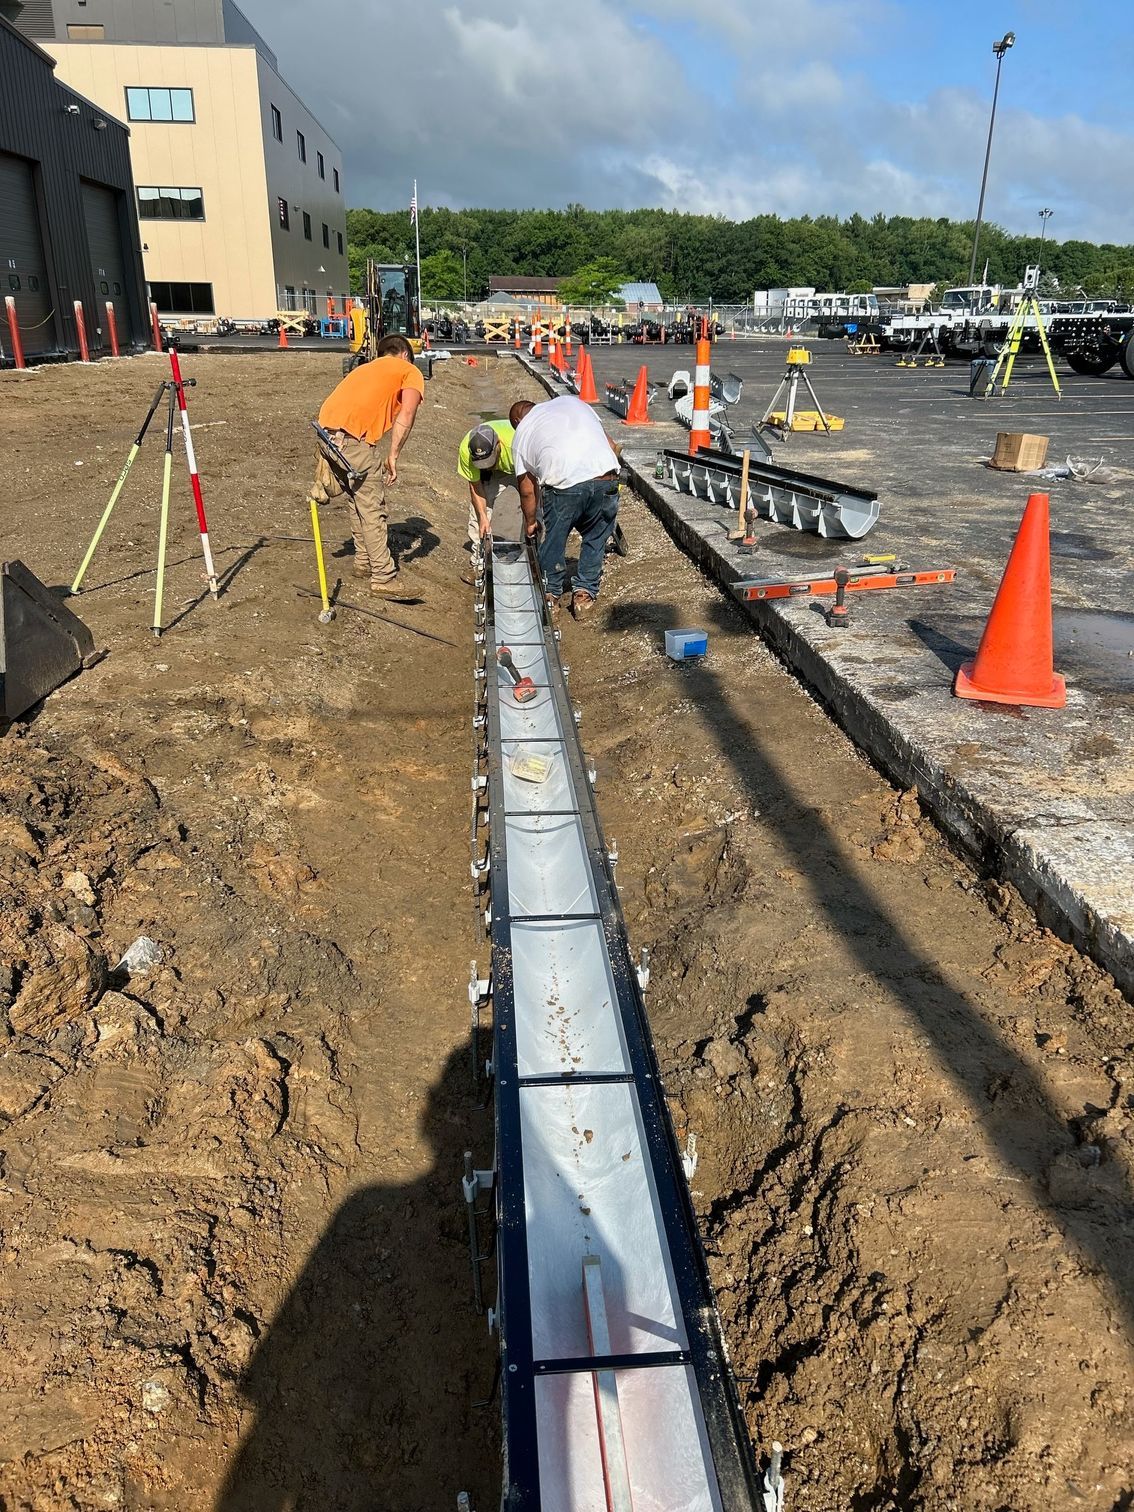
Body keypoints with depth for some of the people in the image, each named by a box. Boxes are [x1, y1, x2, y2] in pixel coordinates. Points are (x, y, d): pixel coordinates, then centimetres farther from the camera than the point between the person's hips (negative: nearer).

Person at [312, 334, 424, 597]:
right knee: (372, 509, -2)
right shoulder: (410, 371, 13)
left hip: (325, 429, 7)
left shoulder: (367, 368, 33)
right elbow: (406, 414, -6)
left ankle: (364, 562, 32)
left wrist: (332, 464, 25)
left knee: (358, 500, 22)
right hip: (351, 437, -7)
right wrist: (393, 455, -7)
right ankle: (384, 578, 0)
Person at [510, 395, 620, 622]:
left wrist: (530, 522, 36)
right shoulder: (571, 400, 26)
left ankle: (551, 596, 30)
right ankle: (585, 594, 27)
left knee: (553, 542, 19)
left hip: (562, 485, -2)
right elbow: (611, 445, 20)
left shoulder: (521, 434, 20)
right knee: (595, 539, 21)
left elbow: (527, 490, 21)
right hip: (605, 480, 2)